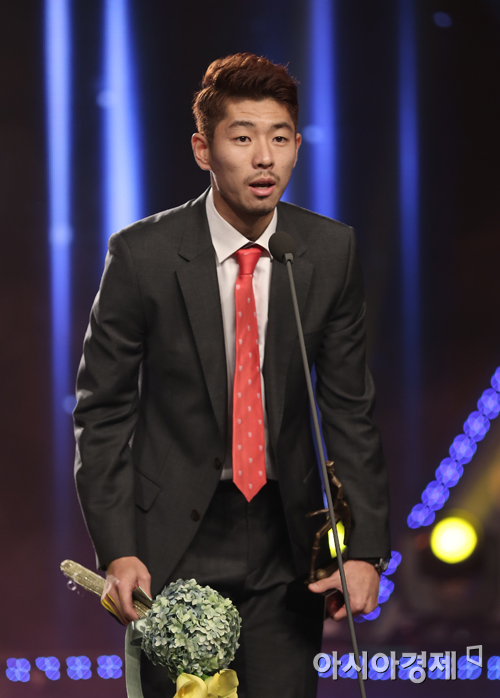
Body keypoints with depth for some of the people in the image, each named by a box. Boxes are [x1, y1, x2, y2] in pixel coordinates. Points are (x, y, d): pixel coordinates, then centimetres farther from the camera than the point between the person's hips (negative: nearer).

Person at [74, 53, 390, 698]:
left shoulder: (331, 251, -3)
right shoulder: (142, 254, -10)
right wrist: (117, 550, -13)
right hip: (172, 542, -2)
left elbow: (349, 407, 1)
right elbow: (101, 411, -5)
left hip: (285, 539, 2)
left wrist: (364, 548, -5)